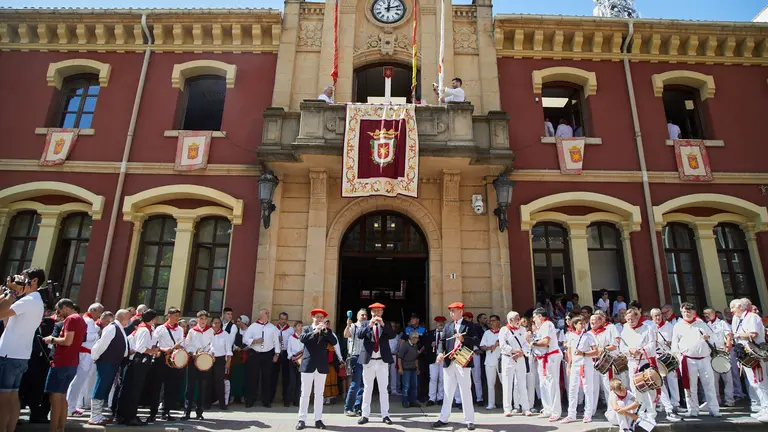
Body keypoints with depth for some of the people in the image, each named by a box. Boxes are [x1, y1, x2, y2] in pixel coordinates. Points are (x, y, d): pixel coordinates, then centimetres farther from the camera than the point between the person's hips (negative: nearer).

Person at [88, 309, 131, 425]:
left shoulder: (120, 329, 14)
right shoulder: (112, 328, -16)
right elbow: (101, 344, -19)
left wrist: (130, 352, 11)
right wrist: (95, 358, -11)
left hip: (113, 364, 9)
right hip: (105, 363, -9)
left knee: (105, 390, 15)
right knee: (99, 390, -1)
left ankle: (98, 415, 23)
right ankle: (94, 417, 6)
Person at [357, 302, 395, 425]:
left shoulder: (386, 324, 6)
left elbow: (393, 335, -10)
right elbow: (359, 336, -12)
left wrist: (383, 324, -21)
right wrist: (369, 325, -25)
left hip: (382, 361, 0)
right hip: (368, 361, 0)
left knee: (383, 389, 5)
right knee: (367, 389, 7)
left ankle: (385, 415, 11)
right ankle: (365, 415, 13)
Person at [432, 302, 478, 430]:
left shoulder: (470, 326, 2)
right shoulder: (448, 326, 14)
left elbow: (477, 341, -7)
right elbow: (443, 341, 8)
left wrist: (463, 339, -21)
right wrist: (441, 352, -10)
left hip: (463, 362, -4)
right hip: (449, 362, 4)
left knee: (466, 392, 0)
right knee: (447, 392, 10)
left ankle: (469, 420, 9)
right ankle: (444, 419, 18)